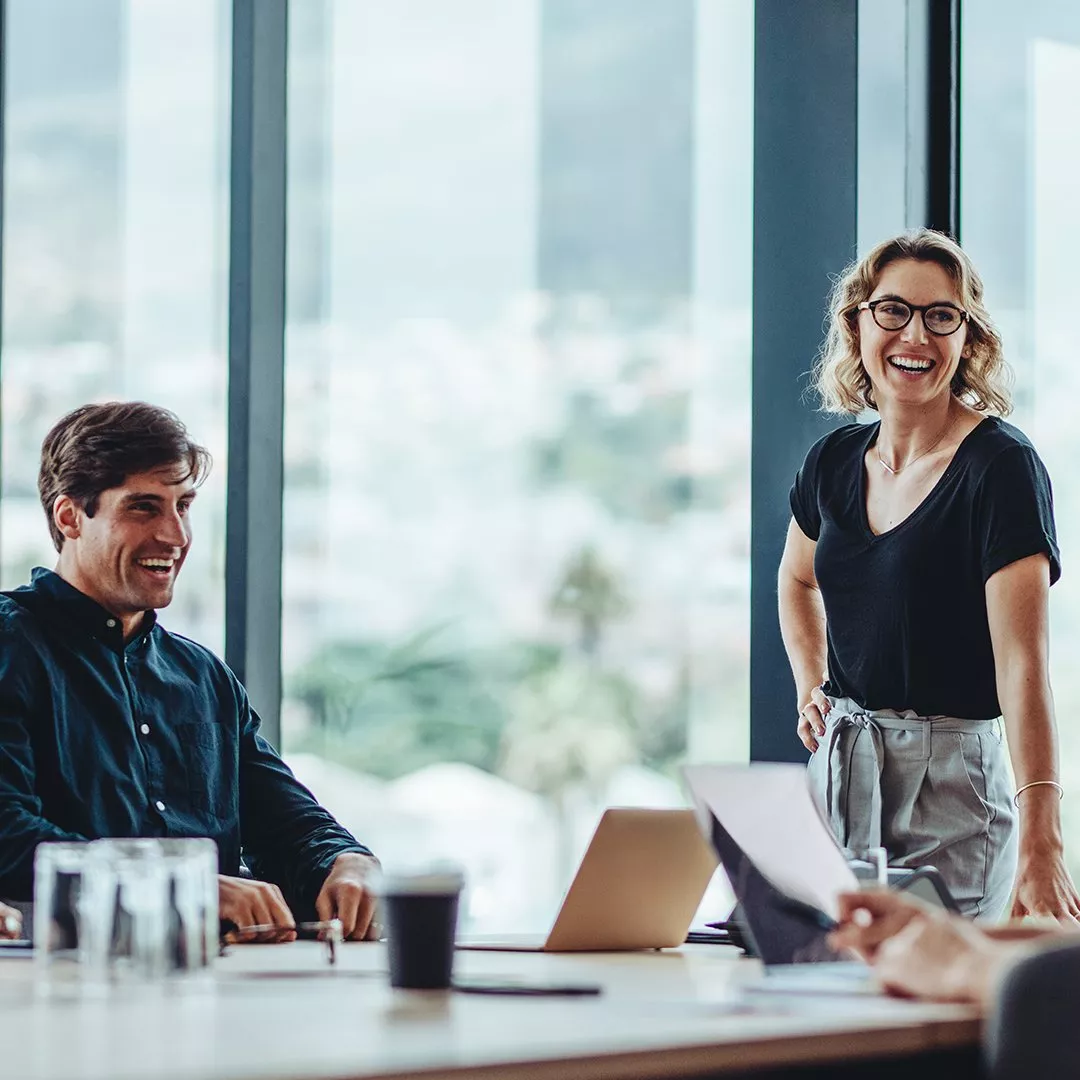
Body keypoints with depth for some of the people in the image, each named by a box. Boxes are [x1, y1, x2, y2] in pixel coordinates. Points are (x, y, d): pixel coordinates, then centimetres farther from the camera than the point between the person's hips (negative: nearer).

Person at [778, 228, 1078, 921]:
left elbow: (1022, 660, -24)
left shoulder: (1001, 466, -13)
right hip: (839, 771, 6)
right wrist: (810, 688, 11)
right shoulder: (835, 462, 6)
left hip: (951, 784, -6)